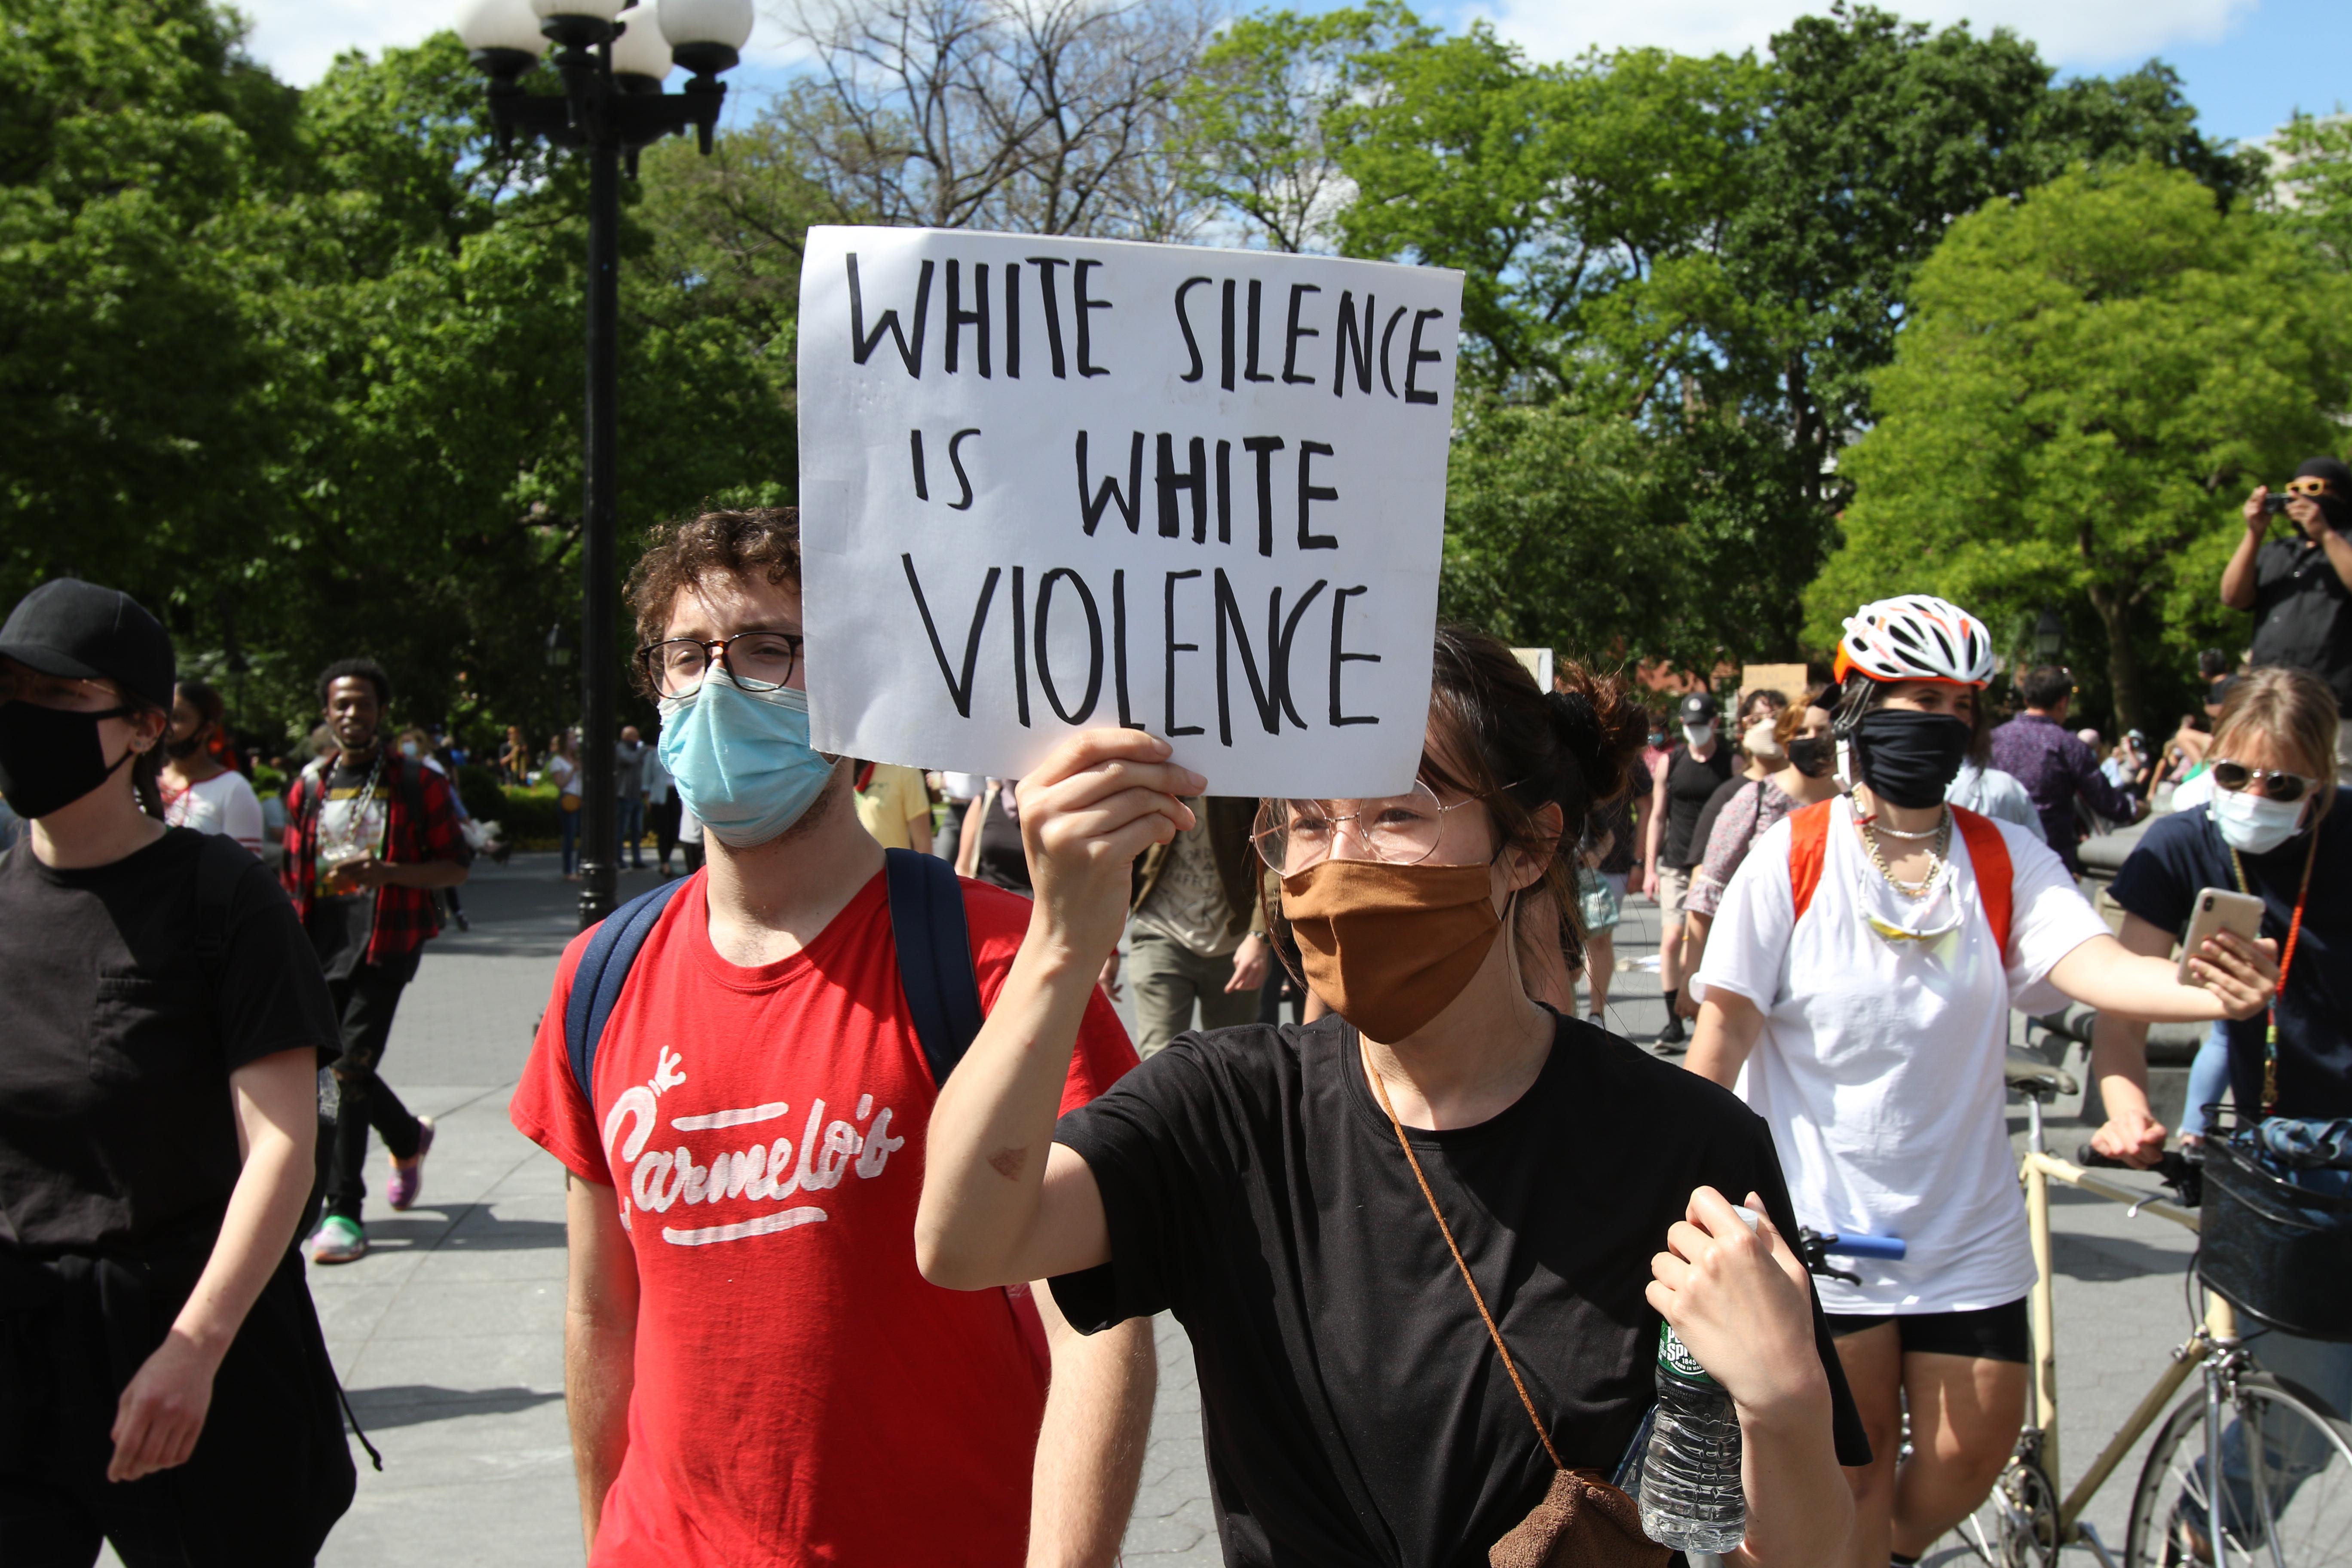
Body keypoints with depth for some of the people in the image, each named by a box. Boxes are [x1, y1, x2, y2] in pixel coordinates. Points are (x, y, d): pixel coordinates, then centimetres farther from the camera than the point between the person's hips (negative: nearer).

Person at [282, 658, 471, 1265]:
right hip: (322, 938, 5)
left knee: (350, 1067, -13)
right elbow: (293, 875, 18)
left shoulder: (416, 783, 1)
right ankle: (408, 1137, 37)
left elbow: (455, 867, -1)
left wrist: (386, 872, -17)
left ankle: (343, 1210, -6)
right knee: (334, 1065, 8)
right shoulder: (309, 787, 13)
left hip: (385, 939, -5)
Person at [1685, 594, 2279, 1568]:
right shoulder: (1792, 858, -9)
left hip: (1966, 1228, 3)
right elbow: (1726, 1025, -8)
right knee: (1858, 1462, 7)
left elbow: (2091, 963, -19)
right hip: (1823, 1229, -3)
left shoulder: (2007, 861, -2)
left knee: (1970, 1458, 8)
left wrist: (2205, 993, -40)